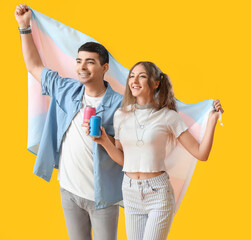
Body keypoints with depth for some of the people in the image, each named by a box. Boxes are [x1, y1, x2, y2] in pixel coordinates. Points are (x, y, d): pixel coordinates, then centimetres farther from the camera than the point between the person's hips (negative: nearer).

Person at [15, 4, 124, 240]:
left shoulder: (118, 104, -12)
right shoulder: (66, 90, 0)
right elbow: (34, 66, 11)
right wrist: (25, 26, 8)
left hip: (102, 195, -4)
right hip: (70, 190, 4)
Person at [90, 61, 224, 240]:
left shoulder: (168, 116, -6)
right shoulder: (121, 115, 4)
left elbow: (201, 154, -6)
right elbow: (122, 159, 9)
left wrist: (213, 119, -12)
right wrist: (104, 141, -6)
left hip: (158, 193, -4)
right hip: (130, 192, 4)